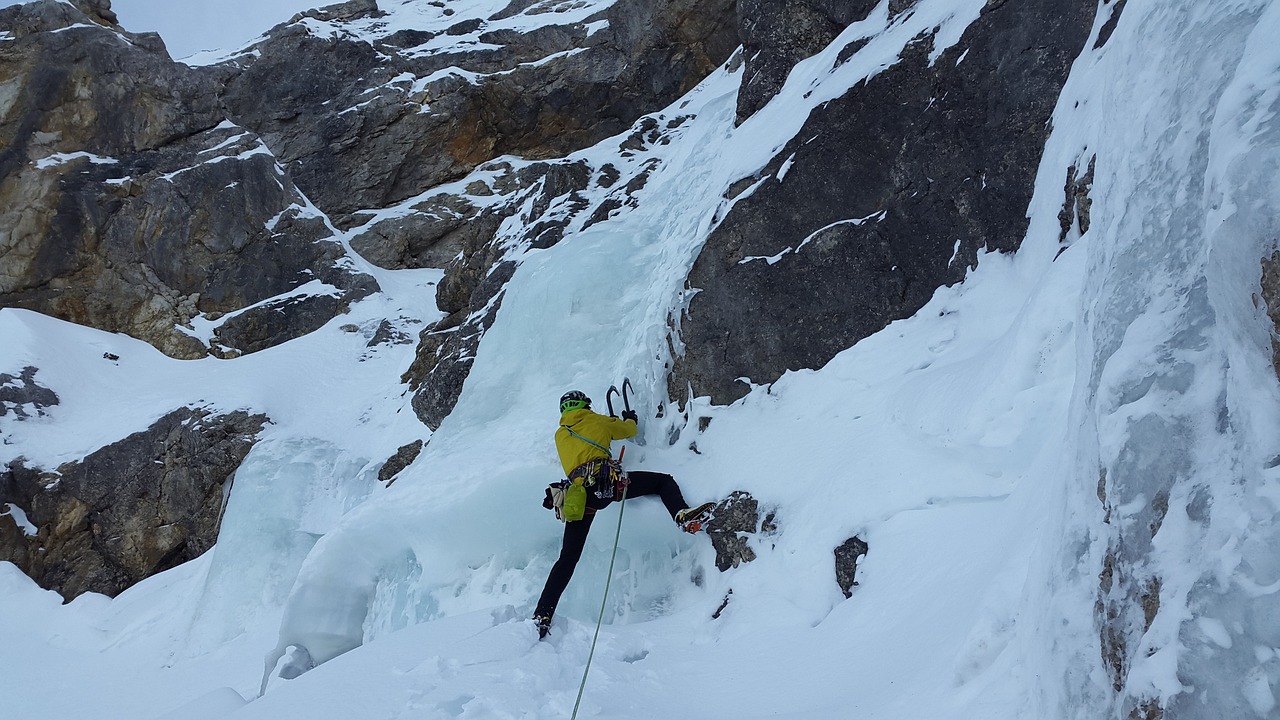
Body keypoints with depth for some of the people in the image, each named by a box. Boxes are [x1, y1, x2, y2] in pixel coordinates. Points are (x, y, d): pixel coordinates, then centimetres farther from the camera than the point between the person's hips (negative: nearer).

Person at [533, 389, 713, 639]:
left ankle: (542, 615, 0)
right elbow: (630, 430, 32)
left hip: (577, 495, 4)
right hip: (605, 481, -4)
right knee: (663, 480, 10)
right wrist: (631, 419, 55)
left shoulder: (559, 435, 28)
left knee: (568, 557, 7)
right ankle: (682, 514, -20)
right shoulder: (596, 421, 19)